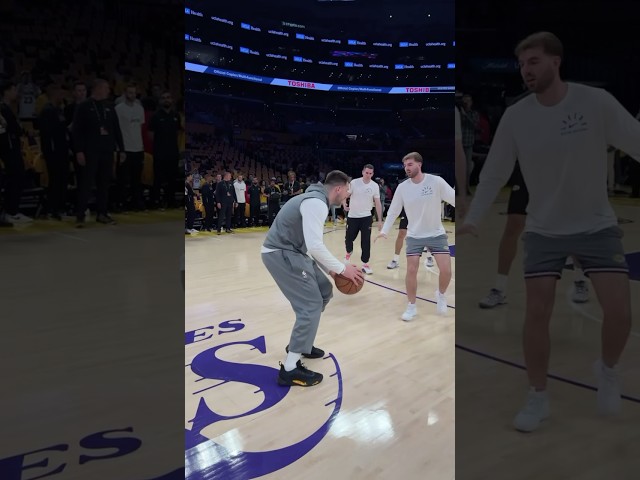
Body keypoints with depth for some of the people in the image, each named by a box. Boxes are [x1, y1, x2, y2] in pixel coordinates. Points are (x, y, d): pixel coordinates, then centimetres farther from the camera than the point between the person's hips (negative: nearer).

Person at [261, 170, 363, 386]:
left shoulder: (315, 200, 17)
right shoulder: (316, 203, -17)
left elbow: (311, 243, 21)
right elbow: (315, 246, -25)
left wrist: (329, 269, 15)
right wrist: (341, 268, -15)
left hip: (290, 252, 10)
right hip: (281, 254, -10)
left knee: (324, 292, 16)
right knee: (311, 305, -12)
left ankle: (300, 342, 29)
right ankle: (290, 369, -6)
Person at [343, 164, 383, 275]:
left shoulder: (375, 186, -3)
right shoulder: (354, 182, -7)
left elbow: (378, 203, 0)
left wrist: (380, 220, -3)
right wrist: (344, 206, -16)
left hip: (366, 217, 0)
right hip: (352, 216, 0)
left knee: (366, 241, -6)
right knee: (349, 238, 9)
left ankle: (365, 264, 4)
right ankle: (349, 252, 42)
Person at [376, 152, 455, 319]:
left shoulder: (436, 181, -13)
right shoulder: (402, 187, -7)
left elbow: (454, 199, -9)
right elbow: (393, 211, 1)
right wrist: (384, 231, -7)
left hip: (436, 234, -1)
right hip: (414, 235, 1)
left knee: (446, 270, -8)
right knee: (411, 270, -5)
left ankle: (441, 294, 24)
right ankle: (411, 307, 14)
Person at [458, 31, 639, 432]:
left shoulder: (597, 102, -12)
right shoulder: (515, 116, -8)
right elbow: (494, 173, -3)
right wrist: (473, 220, -8)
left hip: (597, 226, 0)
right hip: (544, 230, 1)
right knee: (537, 314, -4)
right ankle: (538, 399, 18)